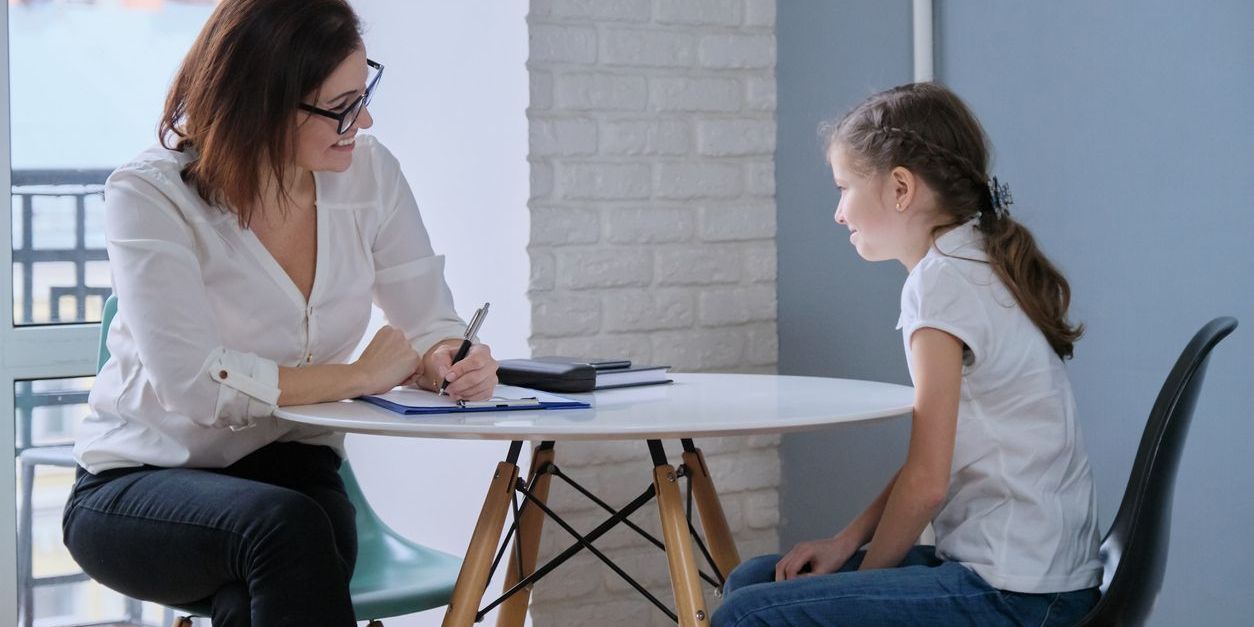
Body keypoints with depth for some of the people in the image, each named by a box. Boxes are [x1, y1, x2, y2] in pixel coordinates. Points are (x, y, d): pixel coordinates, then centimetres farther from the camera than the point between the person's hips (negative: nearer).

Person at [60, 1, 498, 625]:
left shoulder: (369, 172, -2)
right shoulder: (149, 197, -15)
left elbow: (430, 326, 3)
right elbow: (195, 384, -25)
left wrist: (450, 361, -22)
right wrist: (359, 376, -16)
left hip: (290, 469, 3)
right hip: (138, 484, -2)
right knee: (286, 526, -35)